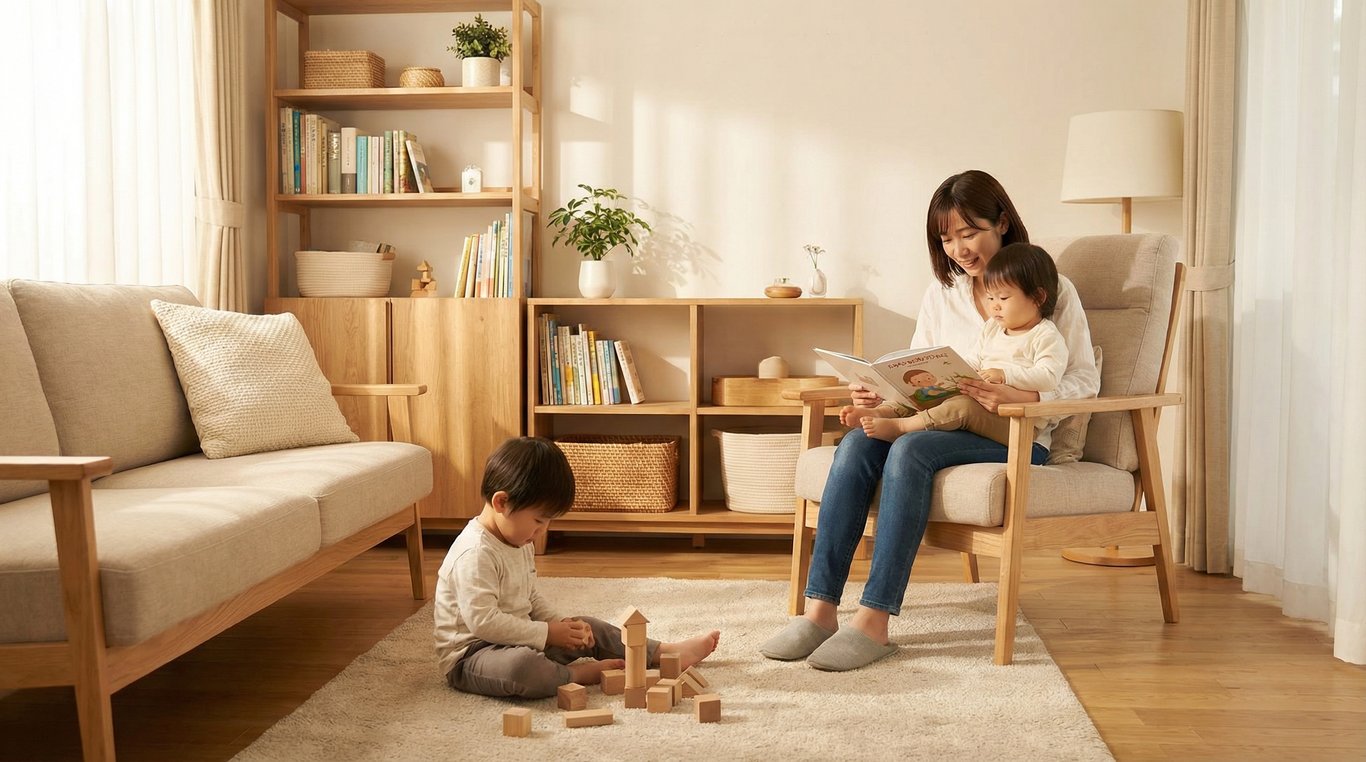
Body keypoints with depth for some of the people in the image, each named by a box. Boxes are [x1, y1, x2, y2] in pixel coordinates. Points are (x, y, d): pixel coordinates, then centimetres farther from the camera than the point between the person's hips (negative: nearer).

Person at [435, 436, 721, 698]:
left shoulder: (518, 544, 8)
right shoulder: (475, 554, -25)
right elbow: (483, 621, -30)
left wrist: (561, 623, 1)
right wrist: (547, 633, -22)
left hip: (518, 641, 10)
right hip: (469, 657, -10)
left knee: (588, 629, 9)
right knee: (521, 667, -40)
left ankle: (666, 653, 19)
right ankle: (579, 673, -14)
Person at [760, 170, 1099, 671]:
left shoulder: (1052, 290, 3)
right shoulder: (941, 295, 18)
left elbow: (1084, 379, -5)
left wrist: (1020, 397, -23)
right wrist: (879, 398, -9)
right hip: (946, 425, 5)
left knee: (911, 449, -35)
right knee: (857, 442, -27)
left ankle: (874, 621, -36)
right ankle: (820, 610, -31)